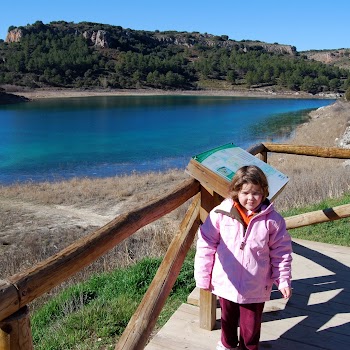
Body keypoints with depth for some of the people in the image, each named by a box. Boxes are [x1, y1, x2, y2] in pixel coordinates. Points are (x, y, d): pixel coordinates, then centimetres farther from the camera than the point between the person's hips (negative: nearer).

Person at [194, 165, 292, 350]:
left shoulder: (272, 219, -12)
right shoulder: (220, 214, -14)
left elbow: (281, 251, -2)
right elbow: (206, 246, -7)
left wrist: (283, 280, -3)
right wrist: (203, 278, -3)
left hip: (255, 288, -1)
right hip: (225, 284, 1)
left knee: (251, 326, 15)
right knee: (228, 320, 25)